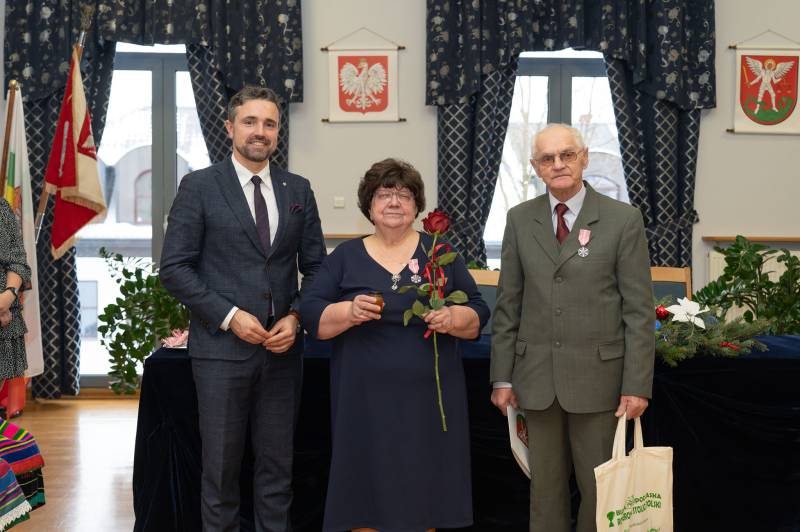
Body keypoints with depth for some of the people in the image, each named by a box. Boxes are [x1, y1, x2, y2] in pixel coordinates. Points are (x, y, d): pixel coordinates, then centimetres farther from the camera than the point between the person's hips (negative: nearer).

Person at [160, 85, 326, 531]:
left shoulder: (298, 189, 8)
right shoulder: (199, 187, -2)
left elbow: (315, 266, 10)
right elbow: (174, 268, -6)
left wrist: (296, 317, -7)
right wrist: (230, 316, -14)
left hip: (282, 347, 3)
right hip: (222, 346, -3)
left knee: (277, 465, 11)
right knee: (221, 465, 8)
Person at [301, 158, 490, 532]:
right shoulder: (345, 256, 6)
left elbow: (478, 313, 7)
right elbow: (311, 315, 0)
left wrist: (453, 318, -15)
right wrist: (349, 312, -19)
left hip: (429, 398, 1)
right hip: (366, 400, 0)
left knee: (425, 492, 6)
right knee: (366, 494, 3)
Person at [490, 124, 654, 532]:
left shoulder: (623, 220, -3)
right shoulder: (520, 220, 6)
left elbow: (639, 309, -5)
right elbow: (508, 303, 7)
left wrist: (637, 385, -9)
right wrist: (502, 376, 4)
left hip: (598, 375, -2)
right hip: (537, 376, 3)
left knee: (599, 486, 7)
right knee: (545, 486, 12)